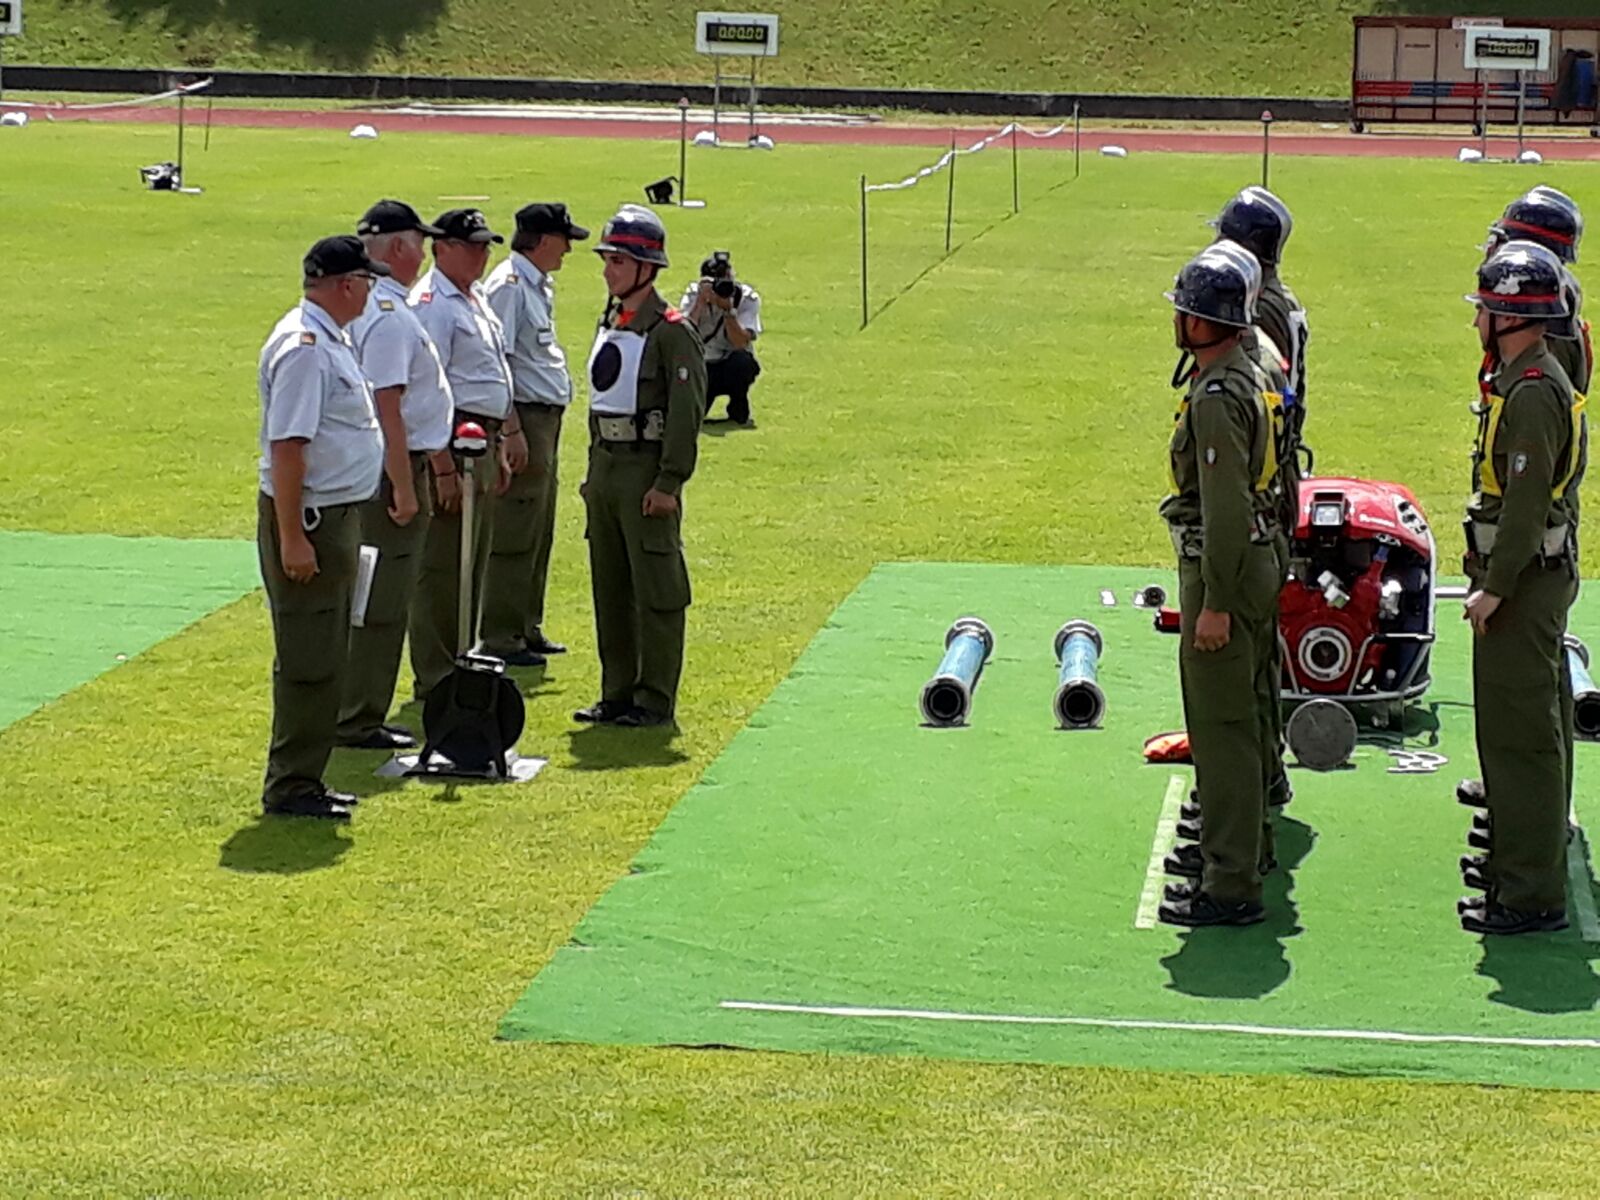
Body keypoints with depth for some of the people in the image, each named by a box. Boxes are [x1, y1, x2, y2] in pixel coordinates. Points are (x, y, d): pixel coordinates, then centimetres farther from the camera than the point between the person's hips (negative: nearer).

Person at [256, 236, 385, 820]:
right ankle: (290, 787, 1)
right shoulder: (303, 345, -18)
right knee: (308, 660, -5)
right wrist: (290, 537, -25)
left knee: (325, 657, 15)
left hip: (338, 514, 10)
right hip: (308, 519, -10)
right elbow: (286, 445, -23)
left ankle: (304, 778, 23)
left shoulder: (330, 339, 14)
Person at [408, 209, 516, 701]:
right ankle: (435, 678, 0)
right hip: (453, 439, -10)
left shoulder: (478, 299, 16)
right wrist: (443, 467, -23)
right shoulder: (432, 304, -14)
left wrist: (504, 441, 23)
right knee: (442, 566, -5)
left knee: (473, 563, 16)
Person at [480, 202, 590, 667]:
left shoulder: (538, 285, 17)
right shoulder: (508, 285, -13)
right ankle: (501, 638, -2)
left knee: (538, 533, 16)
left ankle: (528, 629, 24)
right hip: (525, 416, -10)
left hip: (547, 417, 10)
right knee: (515, 535, -6)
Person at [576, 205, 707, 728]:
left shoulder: (672, 331, -11)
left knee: (656, 588, -2)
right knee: (610, 587, 12)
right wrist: (594, 471, 16)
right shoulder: (609, 325, 14)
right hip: (606, 469, 9)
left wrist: (668, 483, -19)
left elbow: (687, 412, -15)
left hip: (646, 474, -8)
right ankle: (617, 692, 20)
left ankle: (655, 699, 3)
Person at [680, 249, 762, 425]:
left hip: (734, 369, -1)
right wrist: (701, 301, -29)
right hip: (702, 367, 1)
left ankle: (739, 411, -9)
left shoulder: (748, 298, -13)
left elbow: (740, 343, -25)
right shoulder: (693, 295, -10)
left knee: (741, 361, -37)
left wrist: (728, 309, -34)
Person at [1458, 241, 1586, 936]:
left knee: (1520, 733, -7)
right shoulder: (1529, 380, 13)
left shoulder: (1532, 394, -20)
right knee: (1533, 727, 19)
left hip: (1524, 583, -11)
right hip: (1535, 577, 11)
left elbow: (1526, 503, -24)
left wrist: (1494, 589, -21)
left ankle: (1531, 894, -3)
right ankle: (1522, 857, 30)